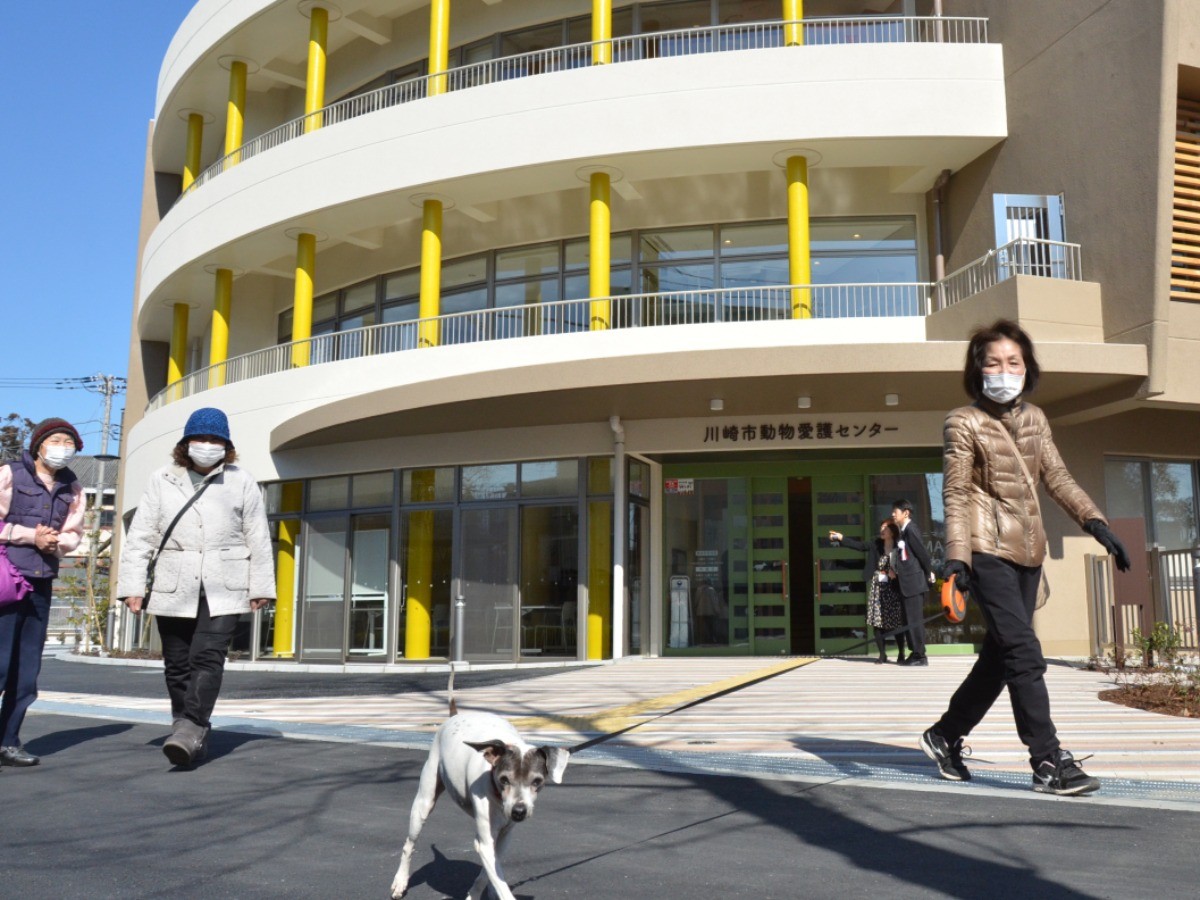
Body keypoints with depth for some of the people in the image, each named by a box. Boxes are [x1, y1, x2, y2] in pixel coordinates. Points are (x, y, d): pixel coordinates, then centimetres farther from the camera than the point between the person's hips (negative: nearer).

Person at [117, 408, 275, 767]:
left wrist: (261, 586, 2)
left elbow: (258, 538, 5)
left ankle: (191, 729, -16)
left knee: (208, 658, -14)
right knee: (177, 663, 7)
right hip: (173, 587, 2)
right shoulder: (162, 480, 7)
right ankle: (194, 736, 18)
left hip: (223, 588, -2)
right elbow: (141, 535, 4)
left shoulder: (242, 482, 5)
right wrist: (133, 585, -2)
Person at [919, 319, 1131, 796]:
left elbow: (1057, 478, 12)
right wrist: (956, 557, -19)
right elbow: (956, 494, -9)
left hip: (1028, 550, 7)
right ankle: (1049, 762, -7)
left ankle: (946, 734, 26)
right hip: (988, 549, -7)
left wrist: (1096, 523, -1)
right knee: (1024, 652, -12)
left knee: (1001, 655, 10)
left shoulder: (1035, 418, 12)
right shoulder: (964, 422, -5)